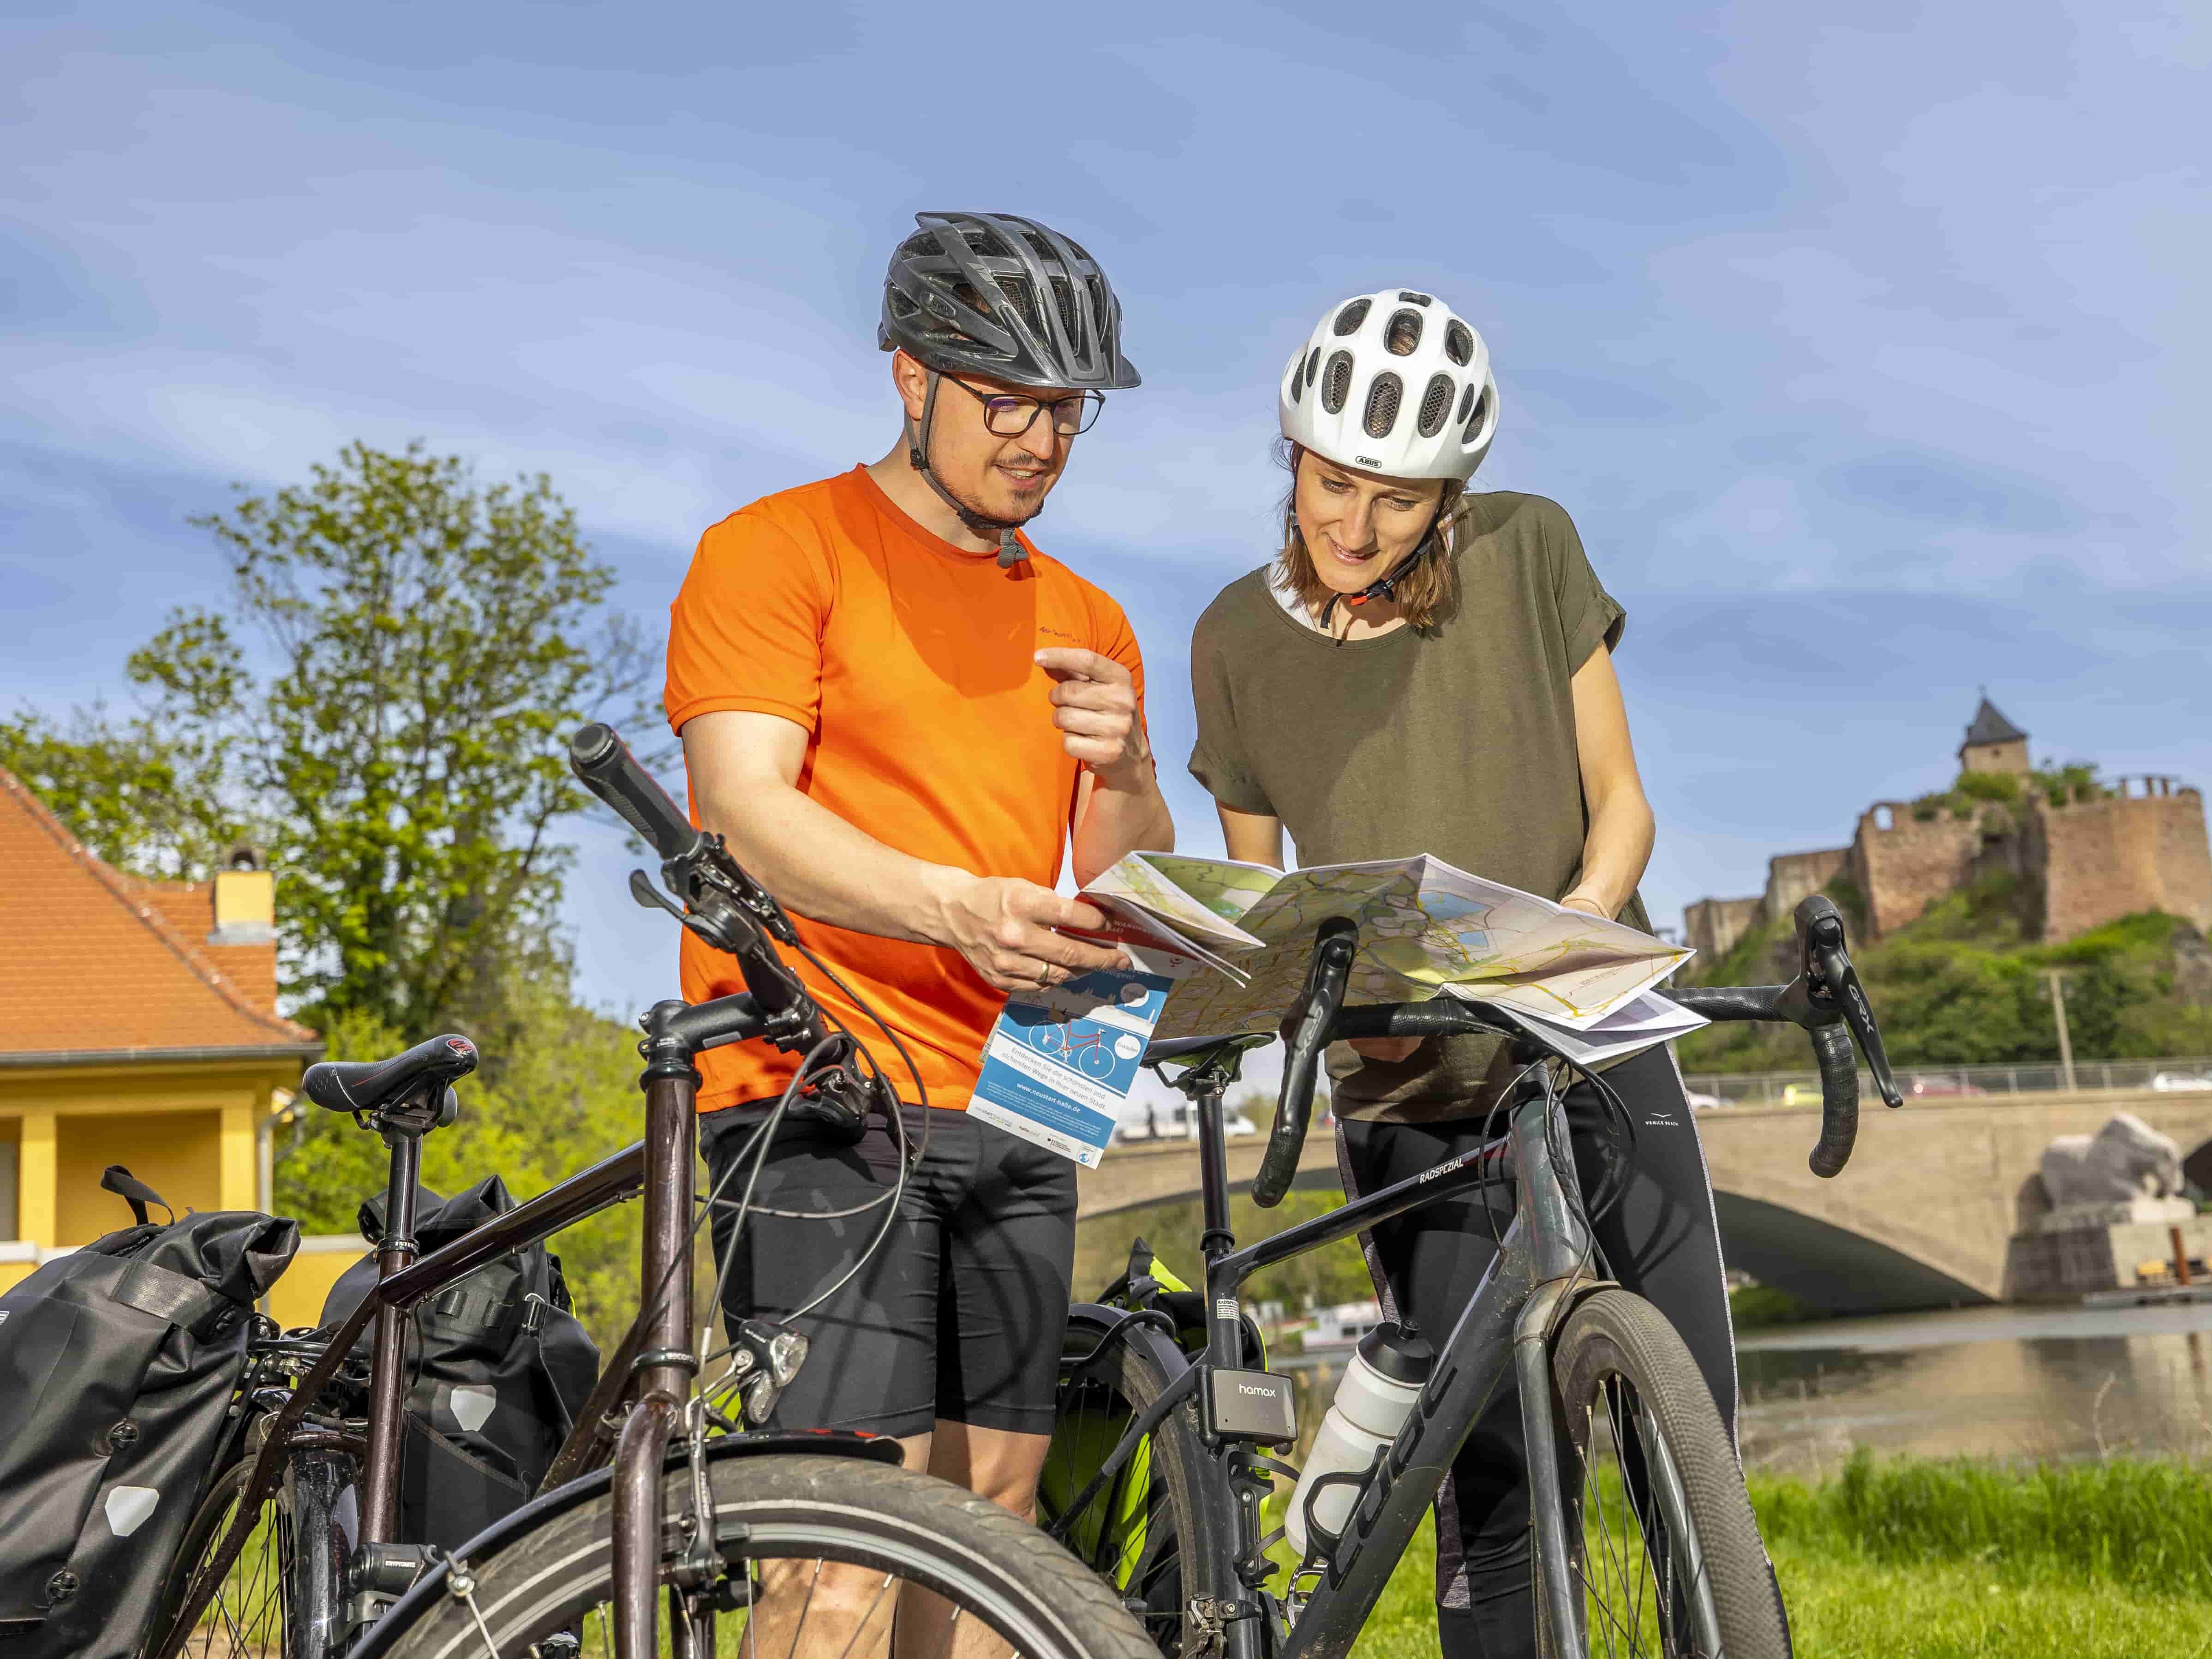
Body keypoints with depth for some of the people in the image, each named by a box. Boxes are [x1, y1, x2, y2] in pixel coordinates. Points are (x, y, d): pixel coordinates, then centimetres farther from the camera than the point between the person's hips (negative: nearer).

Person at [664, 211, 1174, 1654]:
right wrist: (958, 907, -29)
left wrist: (1122, 774, -8)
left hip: (1011, 1112, 6)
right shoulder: (778, 550, 1)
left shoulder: (1087, 624, 19)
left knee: (994, 1506, 6)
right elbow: (746, 812, -12)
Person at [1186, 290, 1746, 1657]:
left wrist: (1576, 927, -17)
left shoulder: (1529, 553, -3)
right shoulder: (1240, 639, -2)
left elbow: (1619, 799, 1)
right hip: (1412, 1096, -1)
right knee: (1499, 1485, -5)